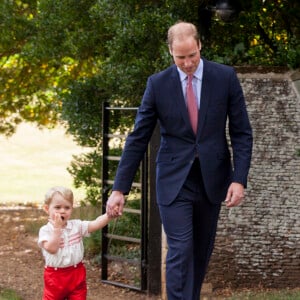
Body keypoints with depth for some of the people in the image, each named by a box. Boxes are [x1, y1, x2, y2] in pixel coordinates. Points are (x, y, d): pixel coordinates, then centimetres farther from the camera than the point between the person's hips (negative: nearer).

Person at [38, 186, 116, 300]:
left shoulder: (77, 225, 0)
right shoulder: (45, 230, -12)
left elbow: (96, 224, -10)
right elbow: (52, 249, -26)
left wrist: (110, 214, -25)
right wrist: (57, 228, -27)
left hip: (76, 274, 3)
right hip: (55, 276, -3)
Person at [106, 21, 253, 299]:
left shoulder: (225, 77, -4)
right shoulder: (158, 84, -5)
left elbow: (241, 133, -1)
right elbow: (138, 139, -2)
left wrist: (239, 179, -11)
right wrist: (119, 189, -5)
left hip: (212, 179, 2)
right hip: (174, 182, -2)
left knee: (201, 252, 12)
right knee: (180, 252, -10)